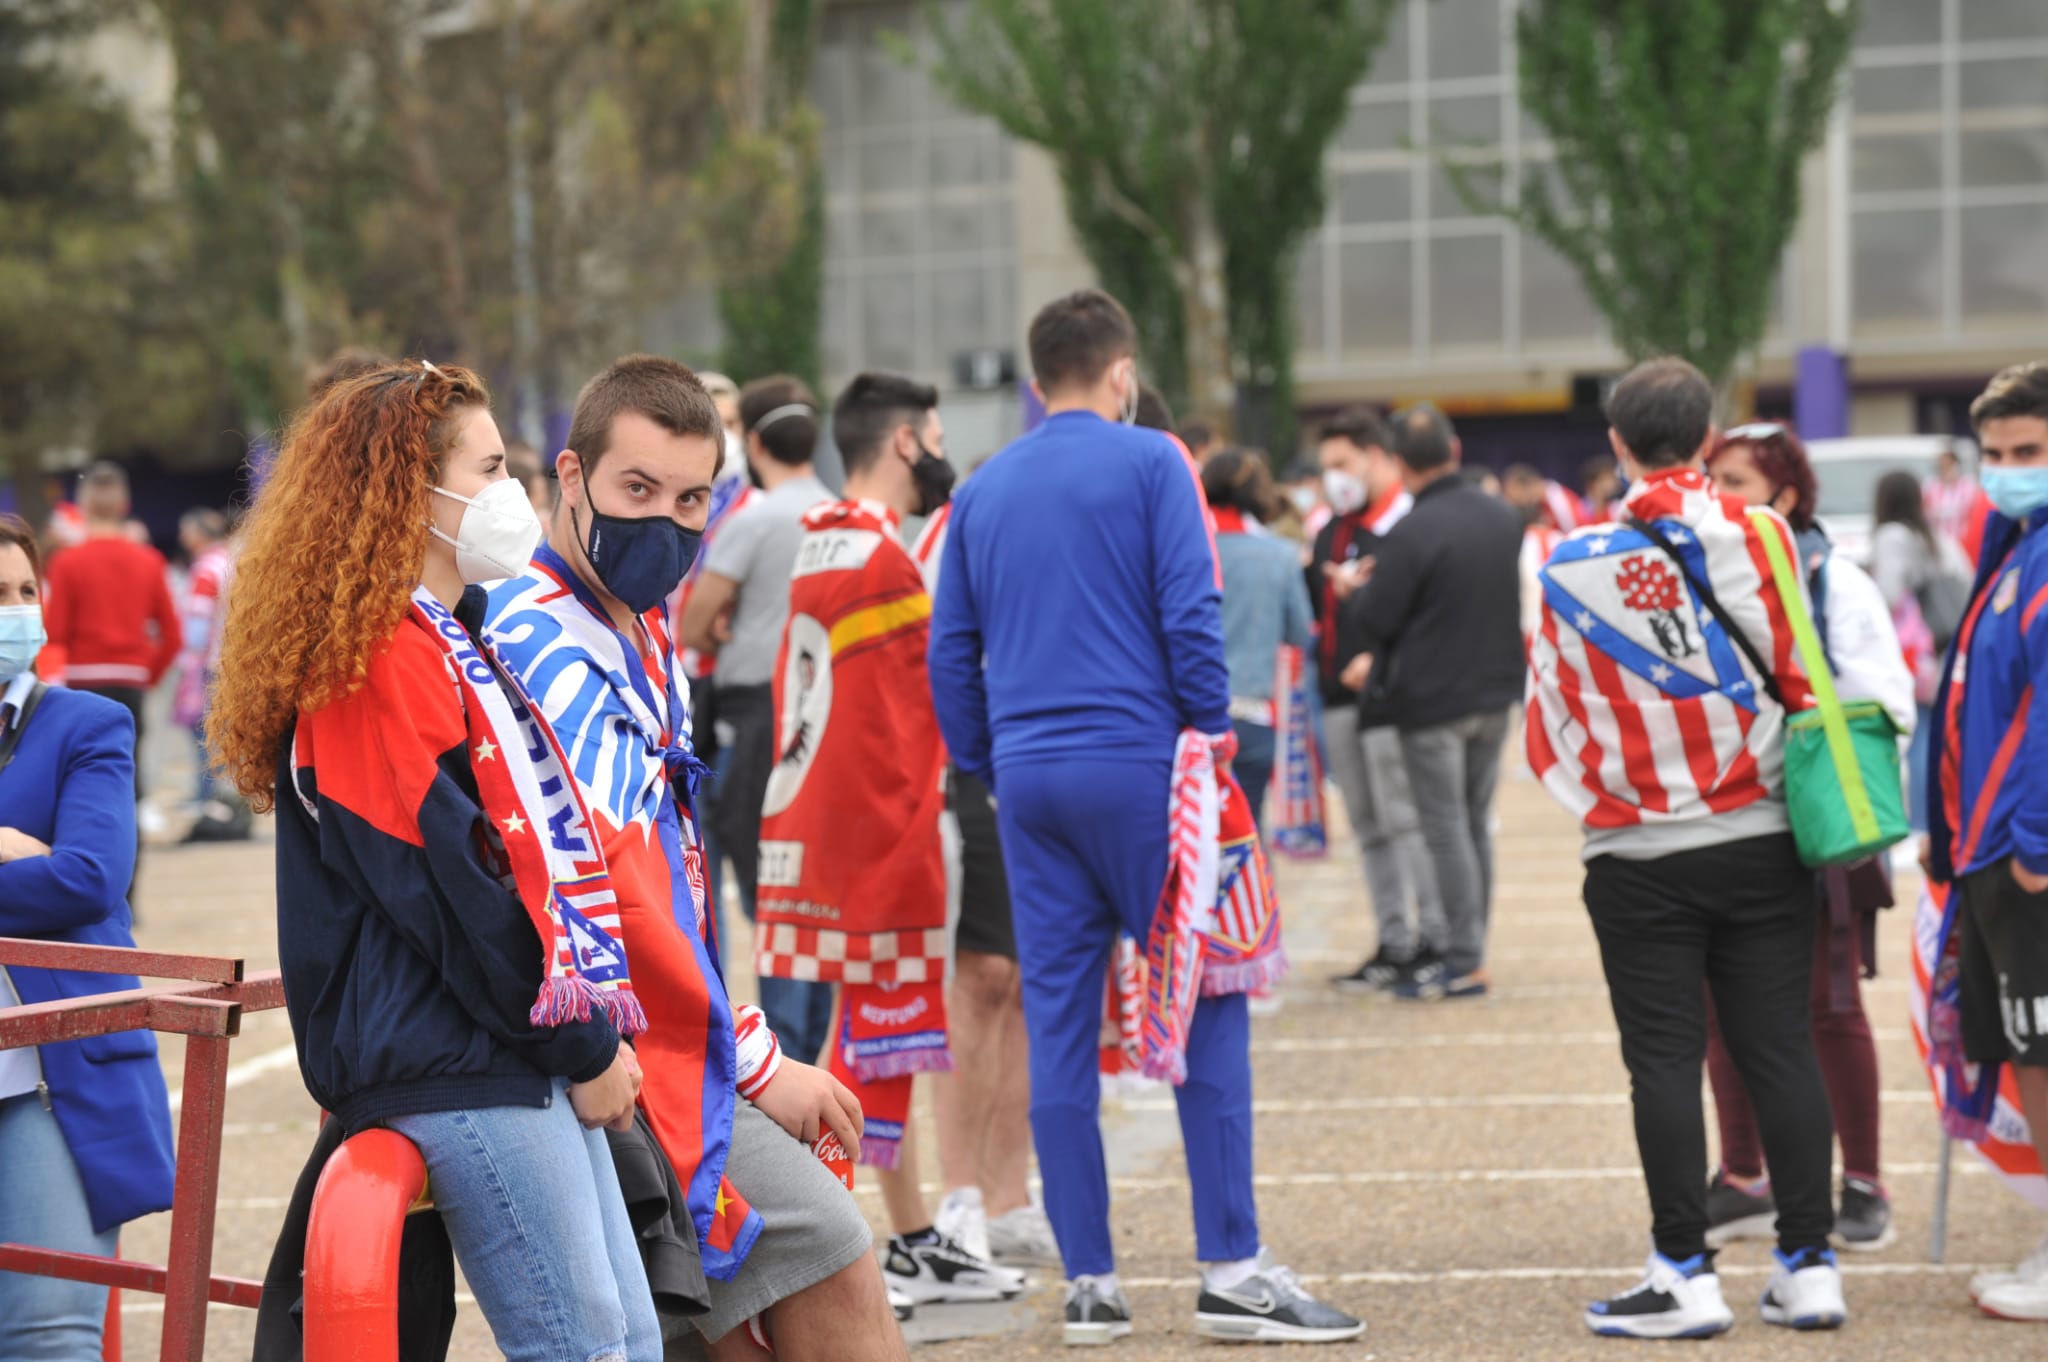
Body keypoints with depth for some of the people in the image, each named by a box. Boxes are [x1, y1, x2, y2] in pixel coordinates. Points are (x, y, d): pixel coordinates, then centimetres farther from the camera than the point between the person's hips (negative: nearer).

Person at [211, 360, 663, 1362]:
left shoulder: (453, 642, 19)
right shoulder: (381, 660, -13)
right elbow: (451, 892, -17)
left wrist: (595, 1032, 9)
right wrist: (583, 1050, -11)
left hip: (528, 1055, 10)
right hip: (457, 1071, -10)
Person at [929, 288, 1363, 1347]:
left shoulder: (982, 492, 13)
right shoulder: (1150, 463, -1)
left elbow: (950, 652, 12)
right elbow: (1190, 611, -9)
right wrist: (1212, 733, 0)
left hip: (1029, 779, 5)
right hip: (1137, 762, -5)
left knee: (1058, 1027, 6)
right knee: (1205, 1006, -1)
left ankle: (1088, 1281, 7)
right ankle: (1232, 1269, -5)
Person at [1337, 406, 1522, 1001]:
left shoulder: (1411, 534, -19)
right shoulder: (1505, 518, 4)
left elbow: (1371, 620, -13)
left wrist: (1356, 590, 13)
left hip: (1432, 701, -7)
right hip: (1496, 693, 7)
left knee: (1446, 829, -1)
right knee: (1477, 823, 15)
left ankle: (1464, 959, 1)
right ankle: (1471, 947, 20)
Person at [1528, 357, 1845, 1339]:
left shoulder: (1573, 566, -7)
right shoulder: (1762, 537, -6)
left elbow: (1553, 722, 1)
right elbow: (1802, 679, 1)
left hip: (1641, 857, -1)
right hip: (1764, 842, 1)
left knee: (1665, 1061, 3)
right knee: (1780, 1049, 7)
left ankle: (1686, 1275, 3)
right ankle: (1809, 1266, 9)